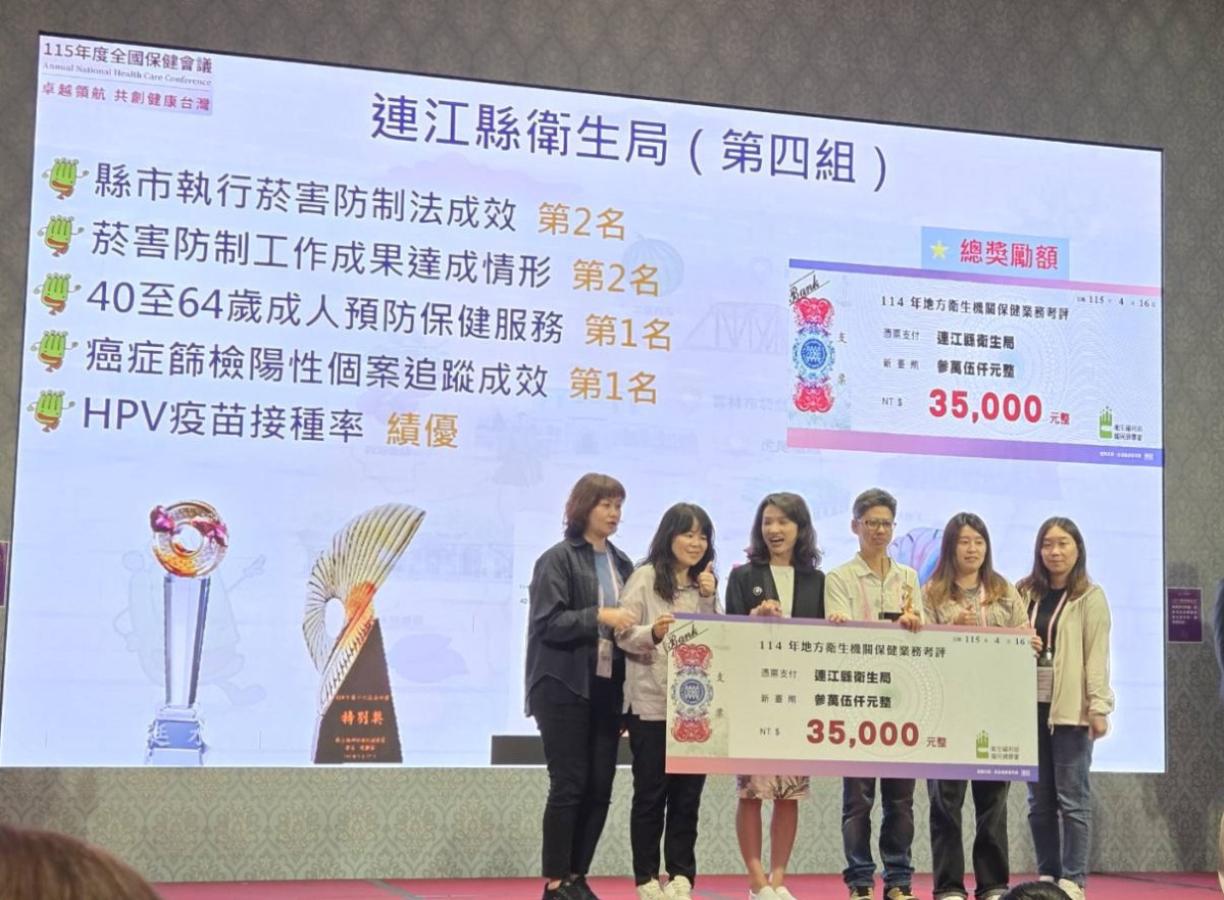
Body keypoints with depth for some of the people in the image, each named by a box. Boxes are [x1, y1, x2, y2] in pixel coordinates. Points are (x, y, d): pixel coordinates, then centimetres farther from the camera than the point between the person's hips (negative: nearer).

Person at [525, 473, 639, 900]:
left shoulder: (622, 563, 13)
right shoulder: (557, 559, -6)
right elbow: (547, 621, -14)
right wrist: (599, 616, -21)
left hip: (607, 688, 6)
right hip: (565, 688, -6)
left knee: (600, 787, 6)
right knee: (569, 785, -4)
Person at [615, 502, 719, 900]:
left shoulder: (706, 584, 14)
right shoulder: (645, 577, -1)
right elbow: (624, 635, -7)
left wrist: (708, 600, -5)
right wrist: (652, 633, -26)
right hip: (651, 703, -4)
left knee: (688, 793, 5)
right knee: (650, 792, 1)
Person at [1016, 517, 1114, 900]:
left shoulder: (1090, 597, 0)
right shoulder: (1025, 593, 14)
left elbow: (1097, 655, -5)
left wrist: (1099, 707, -12)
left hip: (1071, 707, -4)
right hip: (1030, 704, 5)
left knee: (1072, 796, -3)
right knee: (1039, 799, 7)